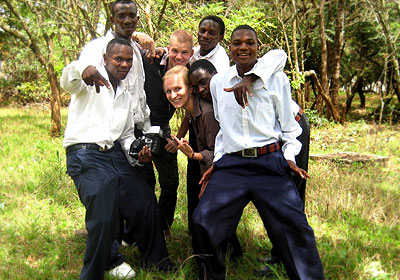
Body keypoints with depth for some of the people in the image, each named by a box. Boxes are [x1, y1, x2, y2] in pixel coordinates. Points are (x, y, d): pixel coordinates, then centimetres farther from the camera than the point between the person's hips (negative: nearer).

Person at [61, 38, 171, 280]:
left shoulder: (127, 96, 23)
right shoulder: (89, 82, 2)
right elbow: (67, 82, -22)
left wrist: (138, 153, 3)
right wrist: (83, 69, -46)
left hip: (115, 154, 6)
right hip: (85, 154, -6)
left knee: (147, 204, -1)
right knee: (103, 216, -21)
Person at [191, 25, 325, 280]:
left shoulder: (277, 79, 2)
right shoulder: (218, 82, 10)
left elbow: (288, 125, 10)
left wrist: (289, 157, -2)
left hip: (271, 163, -2)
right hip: (231, 164, 2)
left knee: (294, 227, -9)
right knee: (202, 222, -10)